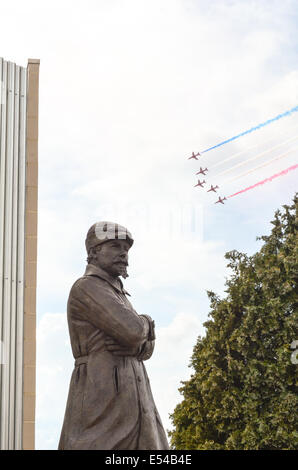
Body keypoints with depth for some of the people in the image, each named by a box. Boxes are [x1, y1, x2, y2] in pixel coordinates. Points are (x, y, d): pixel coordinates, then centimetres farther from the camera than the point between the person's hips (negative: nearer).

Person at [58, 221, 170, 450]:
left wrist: (133, 346, -6)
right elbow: (133, 331, -17)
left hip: (128, 402, 10)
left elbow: (146, 347, 19)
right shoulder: (86, 288, -8)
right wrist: (145, 322, 8)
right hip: (101, 404, -9)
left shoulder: (115, 294, 24)